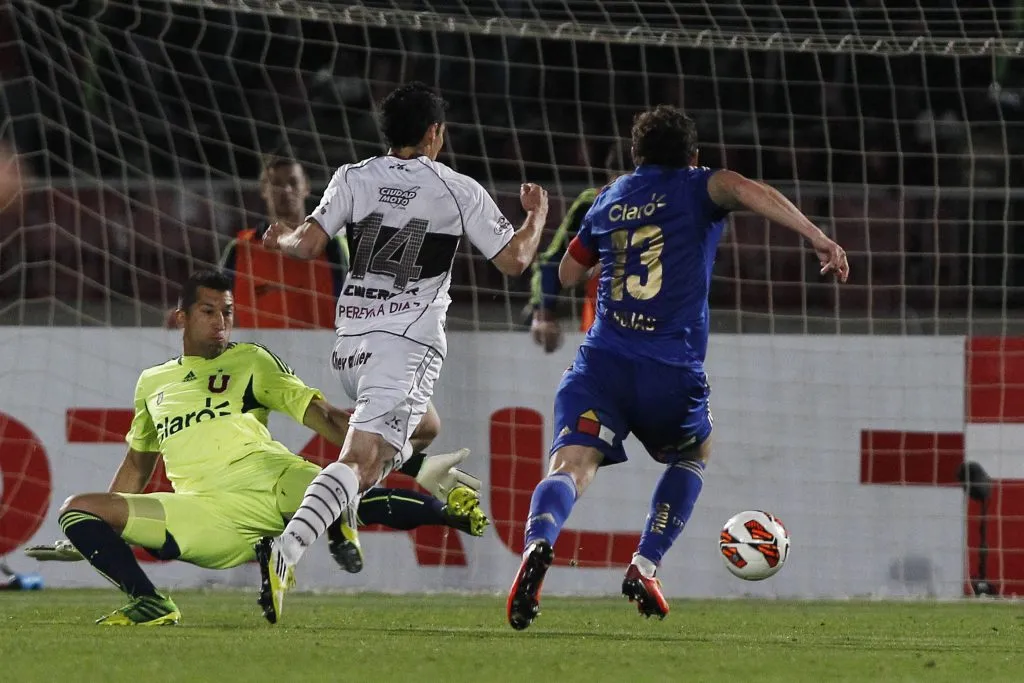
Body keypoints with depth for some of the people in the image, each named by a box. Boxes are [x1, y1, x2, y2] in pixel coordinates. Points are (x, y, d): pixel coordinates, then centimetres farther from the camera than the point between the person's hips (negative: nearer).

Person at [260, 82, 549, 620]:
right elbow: (514, 259, 4)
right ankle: (287, 550, -39)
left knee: (419, 429, 34)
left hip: (351, 340, 5)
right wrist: (536, 215, 23)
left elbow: (310, 244, -3)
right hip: (409, 343, -5)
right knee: (361, 460, -19)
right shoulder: (459, 191, 2)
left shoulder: (354, 178, 6)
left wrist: (280, 239, 20)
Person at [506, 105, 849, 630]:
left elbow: (568, 274, 35)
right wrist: (817, 237, -21)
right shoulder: (695, 188, 10)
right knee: (695, 454, 27)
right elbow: (745, 191, -14)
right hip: (672, 369, -2)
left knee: (572, 465, -13)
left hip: (602, 358, 2)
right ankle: (645, 566, 13)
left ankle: (537, 544, -47)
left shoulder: (610, 198, 23)